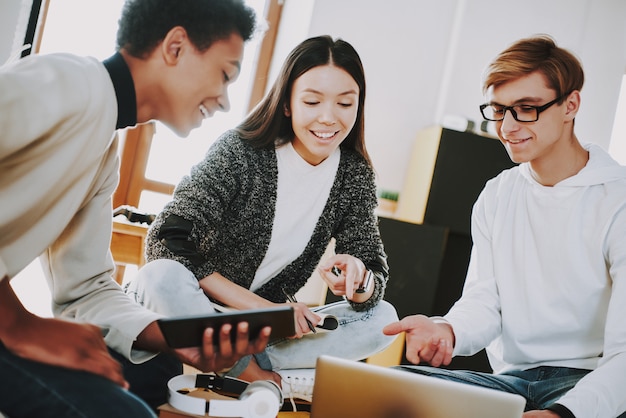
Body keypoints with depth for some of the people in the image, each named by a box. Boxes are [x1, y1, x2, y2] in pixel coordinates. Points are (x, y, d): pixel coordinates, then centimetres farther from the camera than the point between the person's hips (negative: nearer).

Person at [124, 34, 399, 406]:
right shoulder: (239, 151, -14)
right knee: (162, 278, -35)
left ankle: (231, 363, -23)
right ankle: (268, 378, -22)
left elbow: (376, 281, -4)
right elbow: (167, 241, -22)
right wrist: (259, 305, -27)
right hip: (197, 309, -4)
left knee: (384, 319, -15)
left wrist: (357, 282, -30)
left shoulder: (356, 176, -2)